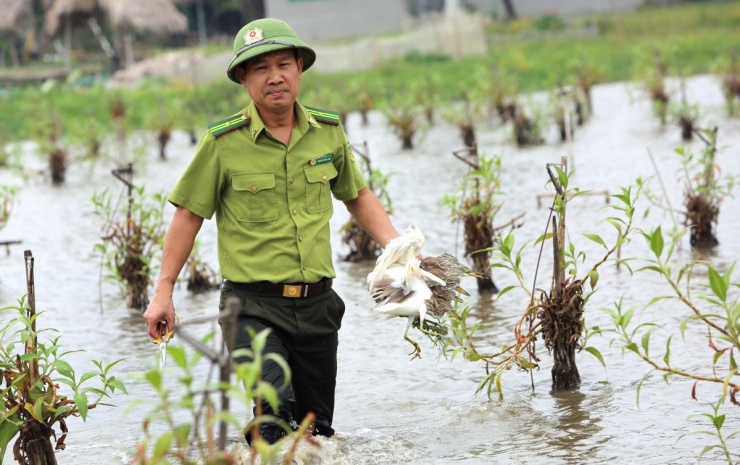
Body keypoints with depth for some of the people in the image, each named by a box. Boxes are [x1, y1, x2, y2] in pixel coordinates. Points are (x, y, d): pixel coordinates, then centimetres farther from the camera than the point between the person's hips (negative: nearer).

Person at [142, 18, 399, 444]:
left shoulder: (328, 131, 5)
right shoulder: (223, 142, -7)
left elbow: (357, 195, 20)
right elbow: (190, 215, 1)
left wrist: (395, 245, 7)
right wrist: (164, 291, 0)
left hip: (317, 303, 5)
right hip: (253, 307, -4)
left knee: (317, 429, 11)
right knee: (276, 410, -27)